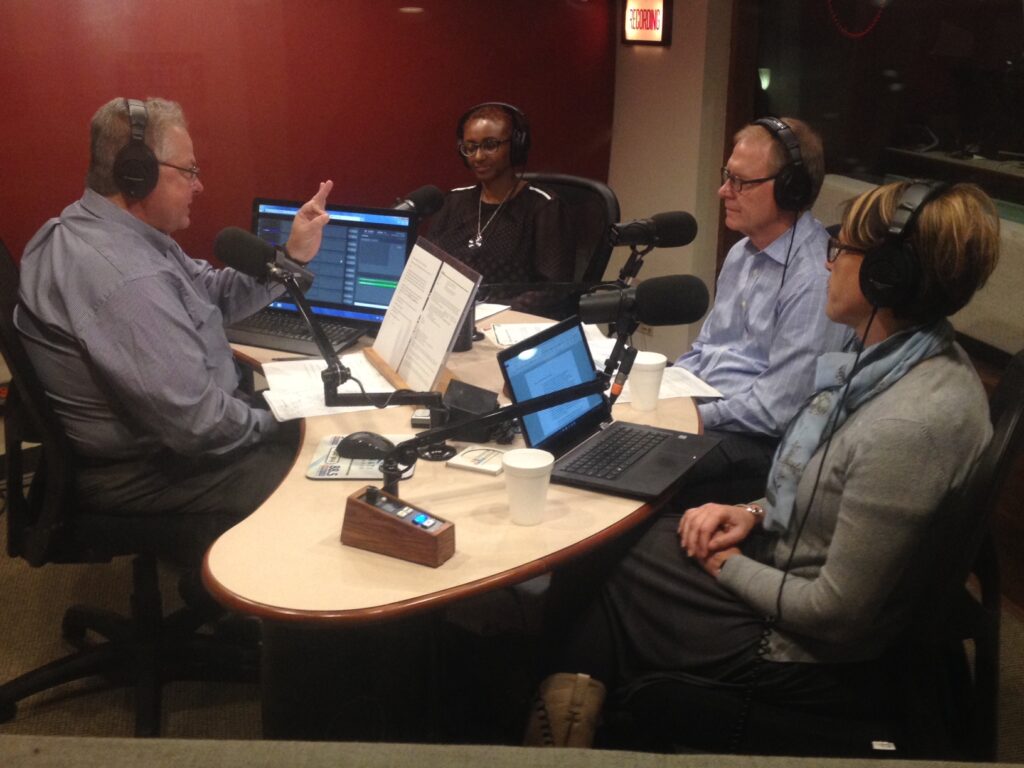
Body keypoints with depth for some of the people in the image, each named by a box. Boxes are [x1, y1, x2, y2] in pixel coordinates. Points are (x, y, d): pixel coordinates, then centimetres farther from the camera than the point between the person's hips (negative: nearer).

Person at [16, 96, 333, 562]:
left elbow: (213, 293, 12)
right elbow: (195, 423, -32)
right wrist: (271, 427, -14)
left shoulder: (124, 234, 3)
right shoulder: (124, 277, -31)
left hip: (159, 432, 10)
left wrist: (292, 257, -1)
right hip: (143, 477, -10)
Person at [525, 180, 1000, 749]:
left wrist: (728, 567, -12)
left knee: (608, 585, 2)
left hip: (805, 657, -8)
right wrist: (755, 514, -1)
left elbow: (835, 614, -27)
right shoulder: (902, 358, -3)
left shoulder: (911, 424, -33)